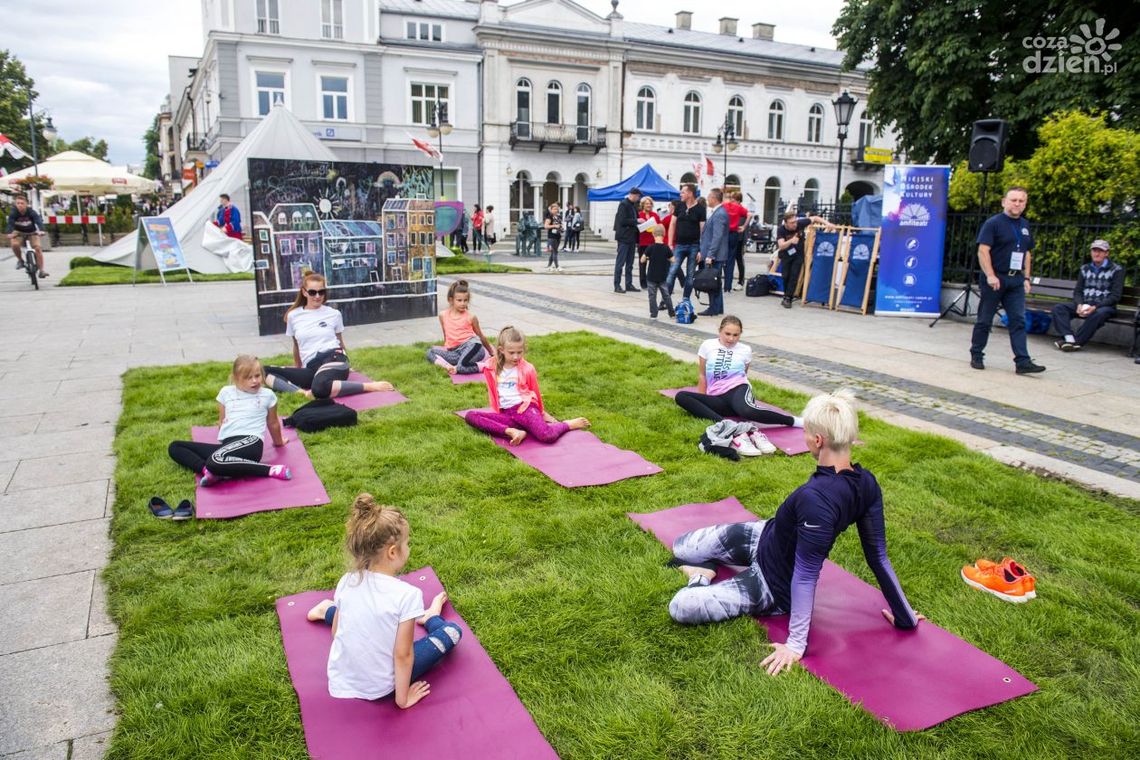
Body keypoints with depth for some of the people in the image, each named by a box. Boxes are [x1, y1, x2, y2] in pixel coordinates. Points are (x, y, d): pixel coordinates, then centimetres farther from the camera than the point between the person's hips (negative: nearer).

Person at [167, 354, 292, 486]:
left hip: (251, 442, -6)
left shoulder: (267, 395, 7)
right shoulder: (226, 392, 15)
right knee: (174, 447, -2)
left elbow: (273, 423, 21)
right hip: (227, 445, 6)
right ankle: (207, 470, -24)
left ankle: (270, 469, -30)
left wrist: (278, 442, 33)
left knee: (216, 461, -38)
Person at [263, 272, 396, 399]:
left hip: (333, 359, -4)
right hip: (311, 367, 4)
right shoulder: (293, 316, 11)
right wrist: (298, 371, 34)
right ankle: (303, 393, -34)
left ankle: (370, 386, -29)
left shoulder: (334, 314, 8)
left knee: (320, 387, -42)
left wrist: (345, 365, 29)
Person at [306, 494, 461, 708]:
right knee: (453, 631, 9)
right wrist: (402, 698, -7)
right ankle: (429, 618, 36)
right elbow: (402, 654, -20)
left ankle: (328, 611, 53)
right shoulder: (407, 594, -25)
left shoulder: (346, 582, -10)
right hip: (379, 689, -4)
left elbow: (336, 632, 3)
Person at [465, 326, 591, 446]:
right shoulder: (491, 367, 3)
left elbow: (535, 392, 13)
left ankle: (568, 424, 1)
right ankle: (512, 432, -31)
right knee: (470, 416, -21)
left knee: (547, 436, -32)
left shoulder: (527, 369, 0)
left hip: (525, 409, -3)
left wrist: (542, 413, 23)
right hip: (506, 413, 3)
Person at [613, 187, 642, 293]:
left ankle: (629, 284, 15)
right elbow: (622, 220, -18)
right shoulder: (623, 204, -10)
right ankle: (617, 285, -2)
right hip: (624, 237, -9)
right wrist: (636, 221, -17)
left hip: (632, 237, 9)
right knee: (620, 262, -5)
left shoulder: (633, 205, 16)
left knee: (630, 264, 11)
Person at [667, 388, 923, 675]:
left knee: (679, 607, -17)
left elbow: (806, 574, -33)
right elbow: (878, 556, -9)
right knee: (680, 546, 9)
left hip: (775, 588, -8)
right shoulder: (866, 483, -14)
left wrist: (796, 645, -25)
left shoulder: (816, 499, -40)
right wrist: (905, 617, 2)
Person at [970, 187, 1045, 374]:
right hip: (994, 279, -6)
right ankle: (976, 356, 16)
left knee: (1018, 321, -1)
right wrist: (990, 275, -22)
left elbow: (1027, 253, 21)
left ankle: (1022, 362, -3)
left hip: (1016, 280, 6)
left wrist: (1026, 278, 13)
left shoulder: (1025, 226, 15)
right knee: (985, 320, 3)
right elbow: (983, 251, -14)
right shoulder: (993, 223, -6)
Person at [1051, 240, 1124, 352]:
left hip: (1104, 306, -4)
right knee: (1058, 308, -21)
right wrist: (1079, 305, -12)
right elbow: (1077, 291, 11)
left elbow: (1115, 296, -7)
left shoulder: (1116, 270, 1)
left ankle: (1076, 341, -36)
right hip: (1084, 305, 5)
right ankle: (1069, 338, -39)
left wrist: (1095, 307, -21)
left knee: (1099, 313, -40)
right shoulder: (1085, 269, 15)